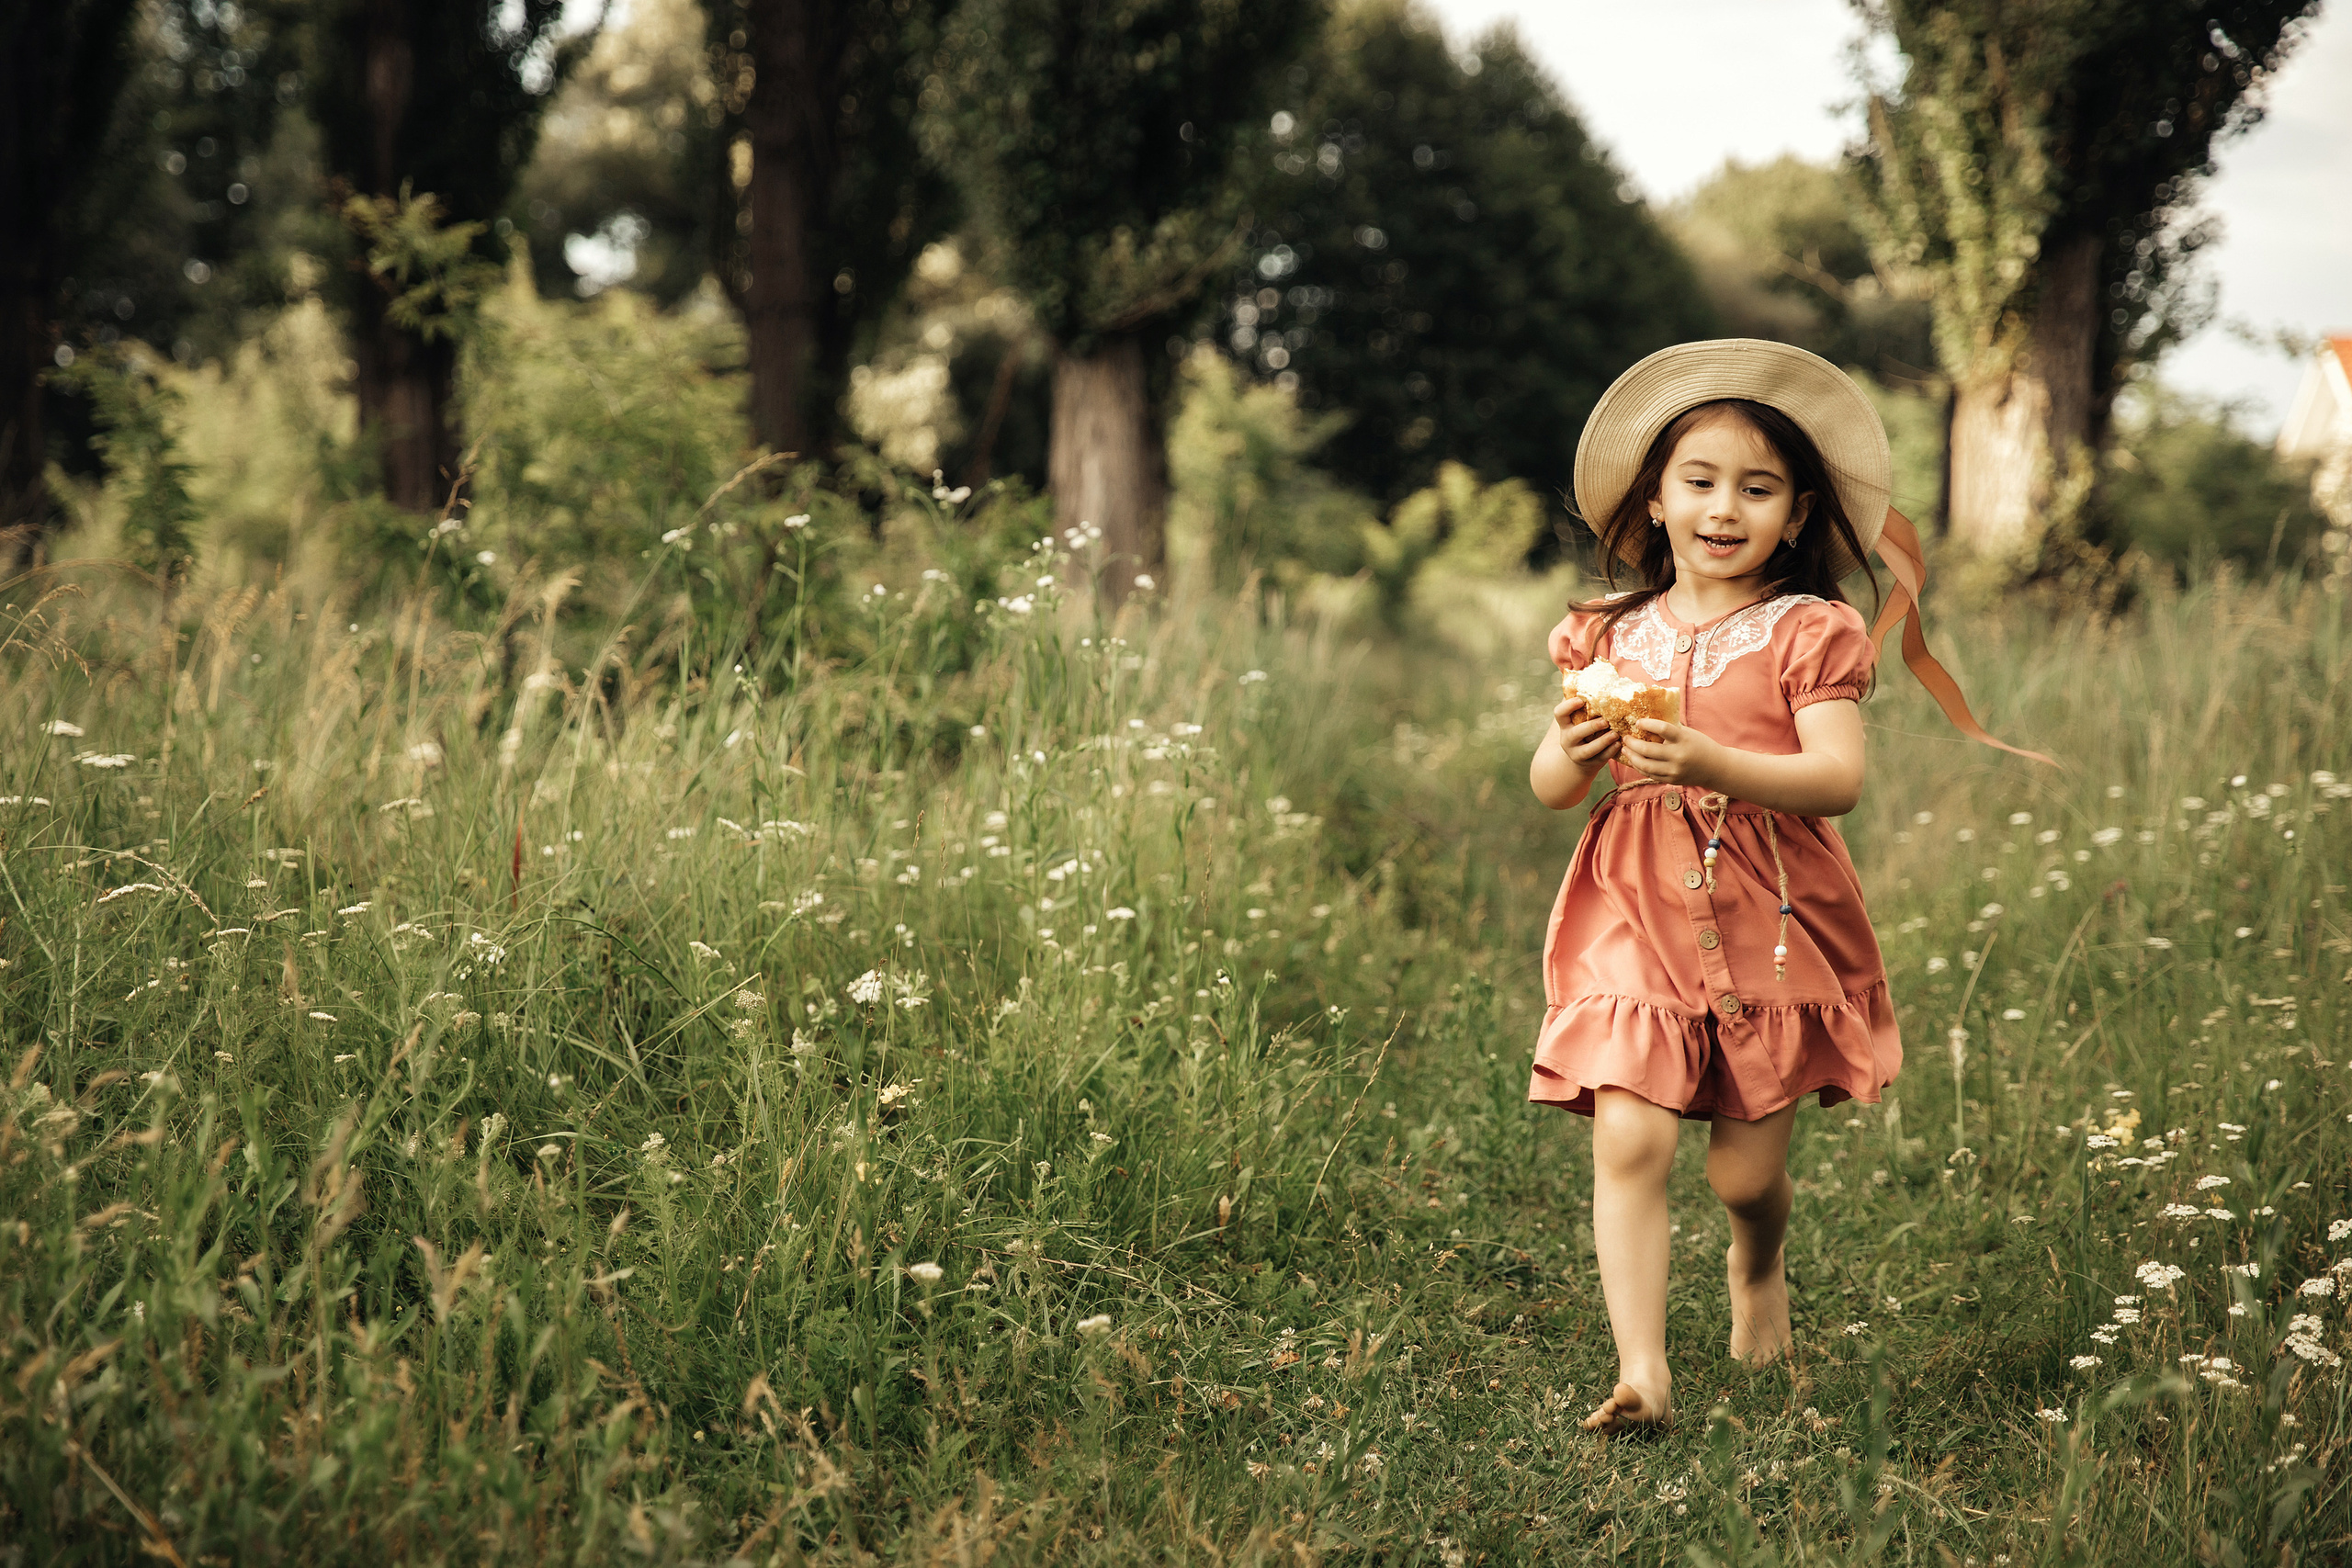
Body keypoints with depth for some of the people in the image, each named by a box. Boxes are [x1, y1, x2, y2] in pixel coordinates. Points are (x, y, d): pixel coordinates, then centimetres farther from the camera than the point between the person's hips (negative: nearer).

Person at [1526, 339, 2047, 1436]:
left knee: (1747, 1170, 5)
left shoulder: (1810, 634, -1)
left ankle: (1758, 1266, 40)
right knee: (1628, 1141, -13)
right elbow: (1548, 790, 7)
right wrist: (1572, 752, -17)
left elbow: (1839, 777, -14)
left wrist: (1717, 765, -29)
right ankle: (1641, 1370, -9)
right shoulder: (1611, 637, 8)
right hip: (1635, 919, 2)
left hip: (1772, 923, -1)